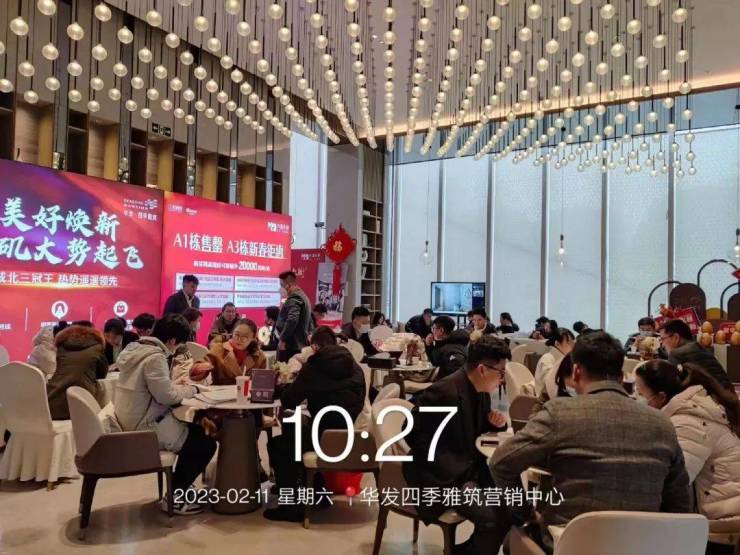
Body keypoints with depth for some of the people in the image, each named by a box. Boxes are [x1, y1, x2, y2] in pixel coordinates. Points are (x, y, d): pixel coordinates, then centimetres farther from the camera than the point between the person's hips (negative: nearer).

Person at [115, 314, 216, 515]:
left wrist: (179, 387, 8)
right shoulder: (154, 357, -23)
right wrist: (191, 389, -6)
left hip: (135, 423, 10)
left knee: (196, 430, 21)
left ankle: (179, 487, 29)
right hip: (146, 428, -10)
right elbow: (167, 396, -23)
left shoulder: (136, 348, 8)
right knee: (206, 443, -2)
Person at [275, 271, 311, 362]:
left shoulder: (294, 298, -13)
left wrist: (282, 339, -20)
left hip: (290, 345, -10)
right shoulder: (303, 296, 20)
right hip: (300, 344, 10)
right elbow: (308, 322, 26)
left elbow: (292, 320, -27)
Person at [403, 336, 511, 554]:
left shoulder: (481, 390, 4)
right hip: (442, 477, -9)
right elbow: (416, 436, -23)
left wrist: (495, 423, -4)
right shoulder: (444, 392, -23)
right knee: (494, 518, -23)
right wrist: (458, 476, -23)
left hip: (471, 468, 9)